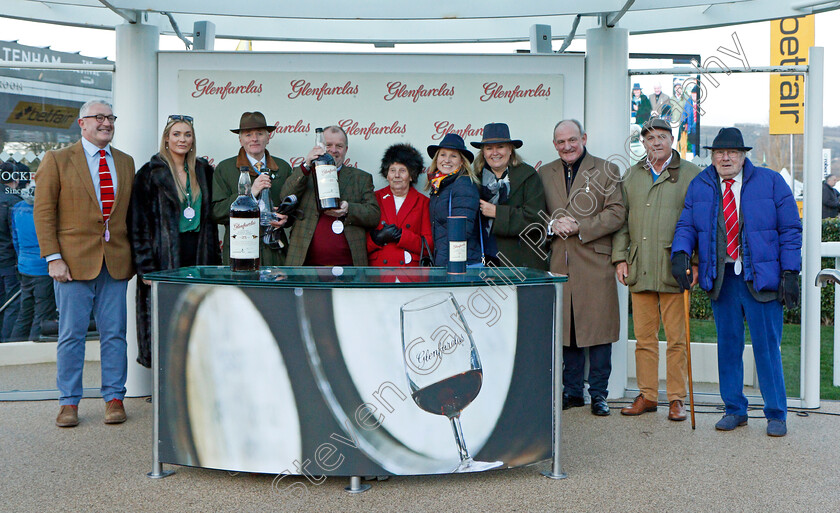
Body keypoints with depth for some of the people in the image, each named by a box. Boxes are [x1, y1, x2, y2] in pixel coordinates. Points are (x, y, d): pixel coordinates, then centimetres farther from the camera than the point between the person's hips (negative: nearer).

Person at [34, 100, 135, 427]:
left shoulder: (125, 162, 13)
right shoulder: (57, 160, 2)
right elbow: (44, 212, -2)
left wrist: (133, 255, 7)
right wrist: (53, 258, -10)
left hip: (116, 261, 3)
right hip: (75, 260, -3)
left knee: (114, 334, 6)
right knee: (71, 335, 4)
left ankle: (114, 398, 16)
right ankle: (69, 403, 15)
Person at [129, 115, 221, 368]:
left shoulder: (204, 171, 13)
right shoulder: (150, 173, 0)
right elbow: (139, 223, -4)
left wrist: (214, 259, 9)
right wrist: (146, 266, -11)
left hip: (199, 257, 4)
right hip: (166, 258, -4)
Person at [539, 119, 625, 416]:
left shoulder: (606, 170, 4)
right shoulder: (545, 173, 15)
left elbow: (616, 214, -3)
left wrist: (580, 228, -13)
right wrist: (552, 225, -7)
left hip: (595, 262, -3)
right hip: (560, 264, 3)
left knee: (598, 327, 0)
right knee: (566, 328, 7)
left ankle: (598, 393, 11)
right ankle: (572, 390, 18)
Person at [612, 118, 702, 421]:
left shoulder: (690, 175, 5)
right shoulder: (632, 176, 16)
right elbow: (621, 219, 17)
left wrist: (694, 261, -7)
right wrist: (620, 257, 8)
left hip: (674, 269, -3)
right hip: (639, 269, 4)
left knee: (676, 338, 0)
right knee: (644, 337, 8)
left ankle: (677, 399, 11)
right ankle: (647, 396, 17)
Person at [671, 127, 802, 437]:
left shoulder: (771, 182, 2)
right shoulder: (698, 187, 9)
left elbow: (790, 230, 1)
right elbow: (686, 225, 9)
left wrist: (790, 273, -7)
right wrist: (680, 252, -13)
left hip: (761, 278, -2)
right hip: (720, 278, 3)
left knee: (767, 346, 0)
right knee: (728, 345, 9)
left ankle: (776, 414, 14)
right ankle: (734, 410, 22)